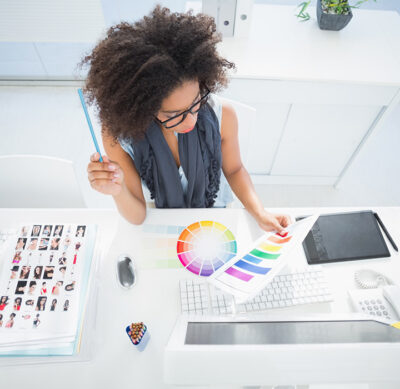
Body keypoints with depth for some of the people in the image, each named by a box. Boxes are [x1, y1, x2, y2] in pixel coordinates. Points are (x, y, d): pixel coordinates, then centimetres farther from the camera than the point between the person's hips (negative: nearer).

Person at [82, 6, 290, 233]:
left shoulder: (222, 116, -21)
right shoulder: (118, 135, -24)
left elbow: (233, 169, -2)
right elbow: (137, 217, -17)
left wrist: (260, 213, -15)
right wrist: (118, 192, -37)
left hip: (214, 216, 2)